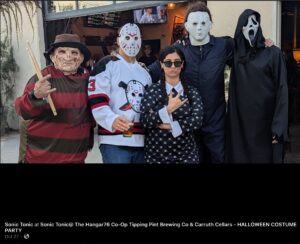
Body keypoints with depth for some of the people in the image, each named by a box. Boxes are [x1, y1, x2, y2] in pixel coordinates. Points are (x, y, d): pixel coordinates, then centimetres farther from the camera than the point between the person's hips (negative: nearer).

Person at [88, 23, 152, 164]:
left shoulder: (145, 72, 21)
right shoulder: (107, 64, -1)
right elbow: (96, 100, -12)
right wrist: (112, 120, -28)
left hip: (142, 142, 7)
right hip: (115, 142, -6)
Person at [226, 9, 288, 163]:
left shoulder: (273, 53, -4)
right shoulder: (235, 53, 7)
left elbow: (282, 89, -8)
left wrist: (279, 125, -15)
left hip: (265, 120, -3)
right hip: (240, 119, 3)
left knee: (265, 156, 5)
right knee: (239, 156, 9)